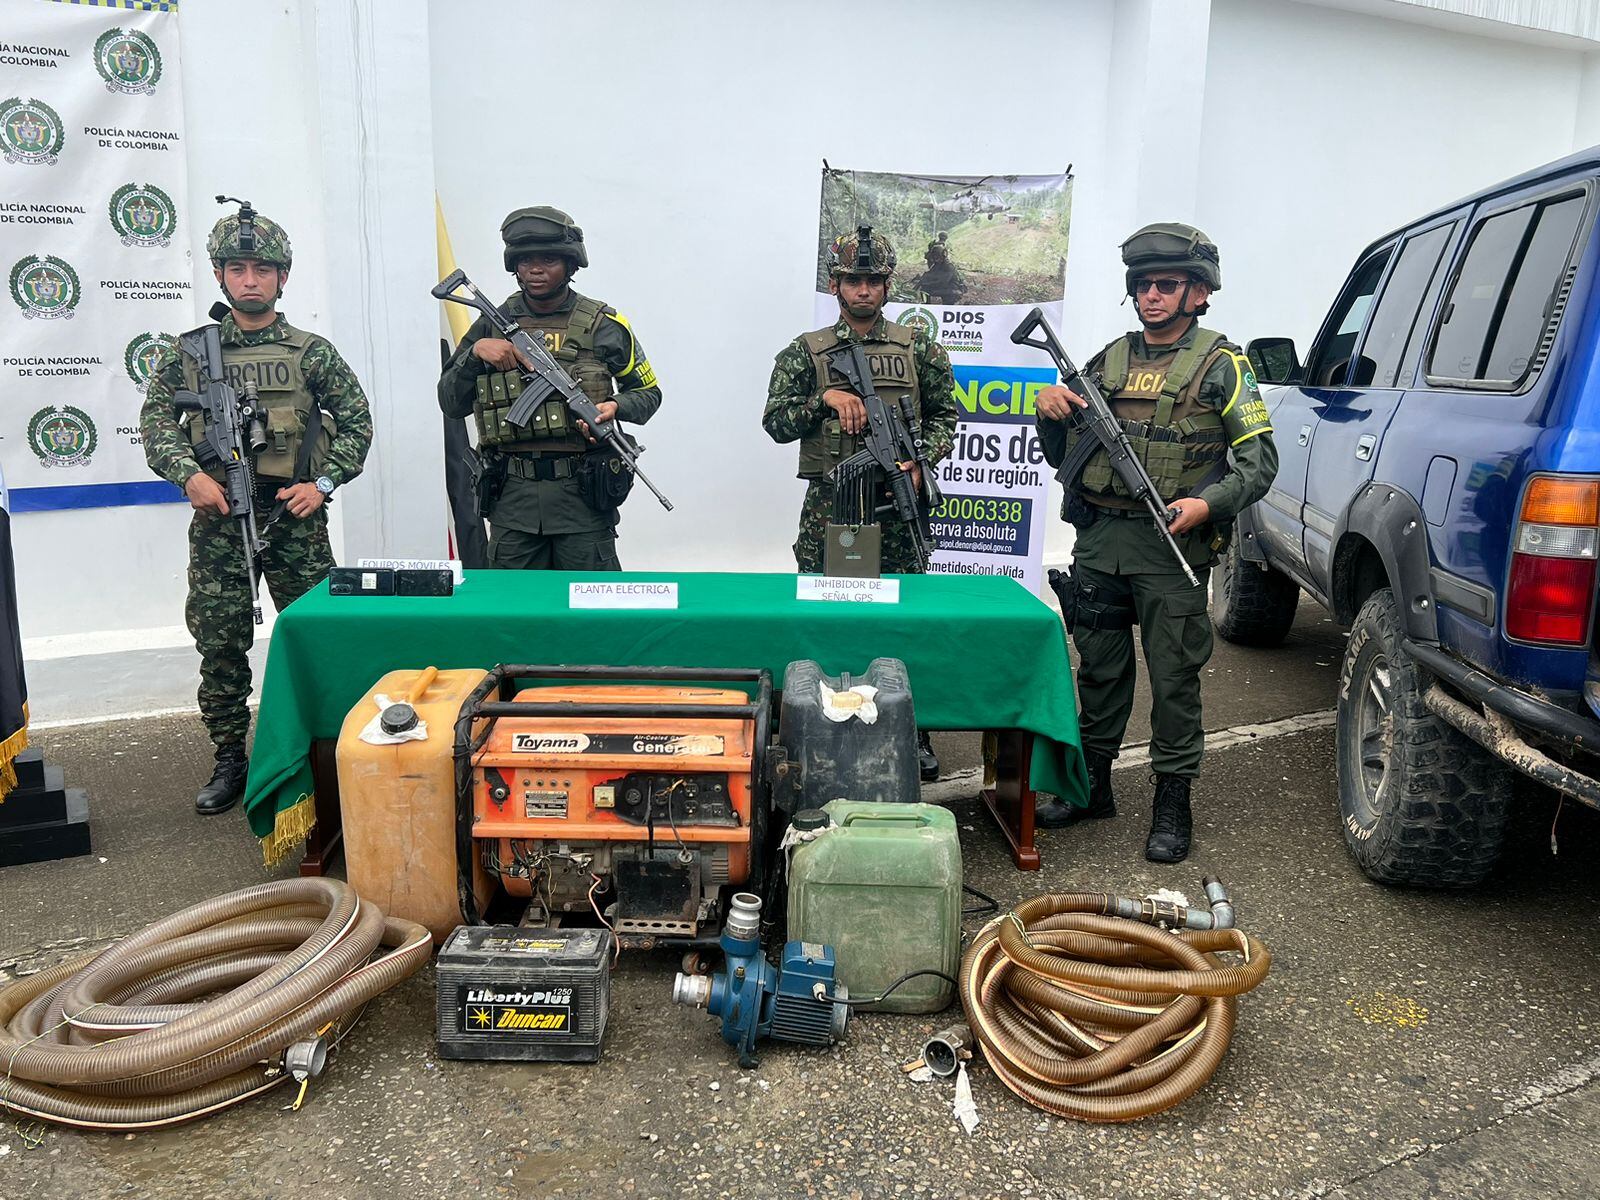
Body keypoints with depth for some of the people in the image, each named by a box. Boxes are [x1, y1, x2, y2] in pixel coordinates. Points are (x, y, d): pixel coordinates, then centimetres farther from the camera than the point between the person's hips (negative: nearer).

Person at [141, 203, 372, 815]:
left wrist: (324, 482, -6)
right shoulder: (190, 353, 7)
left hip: (295, 518, -1)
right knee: (220, 645, 5)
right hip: (218, 519, 1)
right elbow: (156, 420, 5)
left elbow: (356, 421, 5)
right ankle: (229, 762, 18)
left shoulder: (312, 352, 4)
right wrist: (188, 474, -12)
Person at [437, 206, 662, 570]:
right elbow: (451, 403, 8)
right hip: (512, 496, 3)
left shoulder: (603, 325, 2)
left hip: (583, 494, -2)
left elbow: (648, 392, 10)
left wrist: (616, 407, -11)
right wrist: (475, 353, -8)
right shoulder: (493, 324, 9)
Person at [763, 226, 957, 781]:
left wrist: (921, 461, -3)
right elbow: (776, 422, 2)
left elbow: (944, 414, 14)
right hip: (828, 507, 0)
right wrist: (825, 399, -13)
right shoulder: (806, 353, 7)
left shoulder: (919, 349, 9)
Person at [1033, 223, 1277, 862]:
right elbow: (1064, 456, 18)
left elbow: (1259, 458, -5)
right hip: (1098, 541, 5)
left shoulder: (1221, 364, 0)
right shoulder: (1110, 359, 14)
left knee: (1174, 678, 1)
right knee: (1099, 668, 13)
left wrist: (1209, 503, -22)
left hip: (1171, 546, -5)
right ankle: (1092, 786, 26)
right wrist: (1051, 413, -3)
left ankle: (1172, 804, 12)